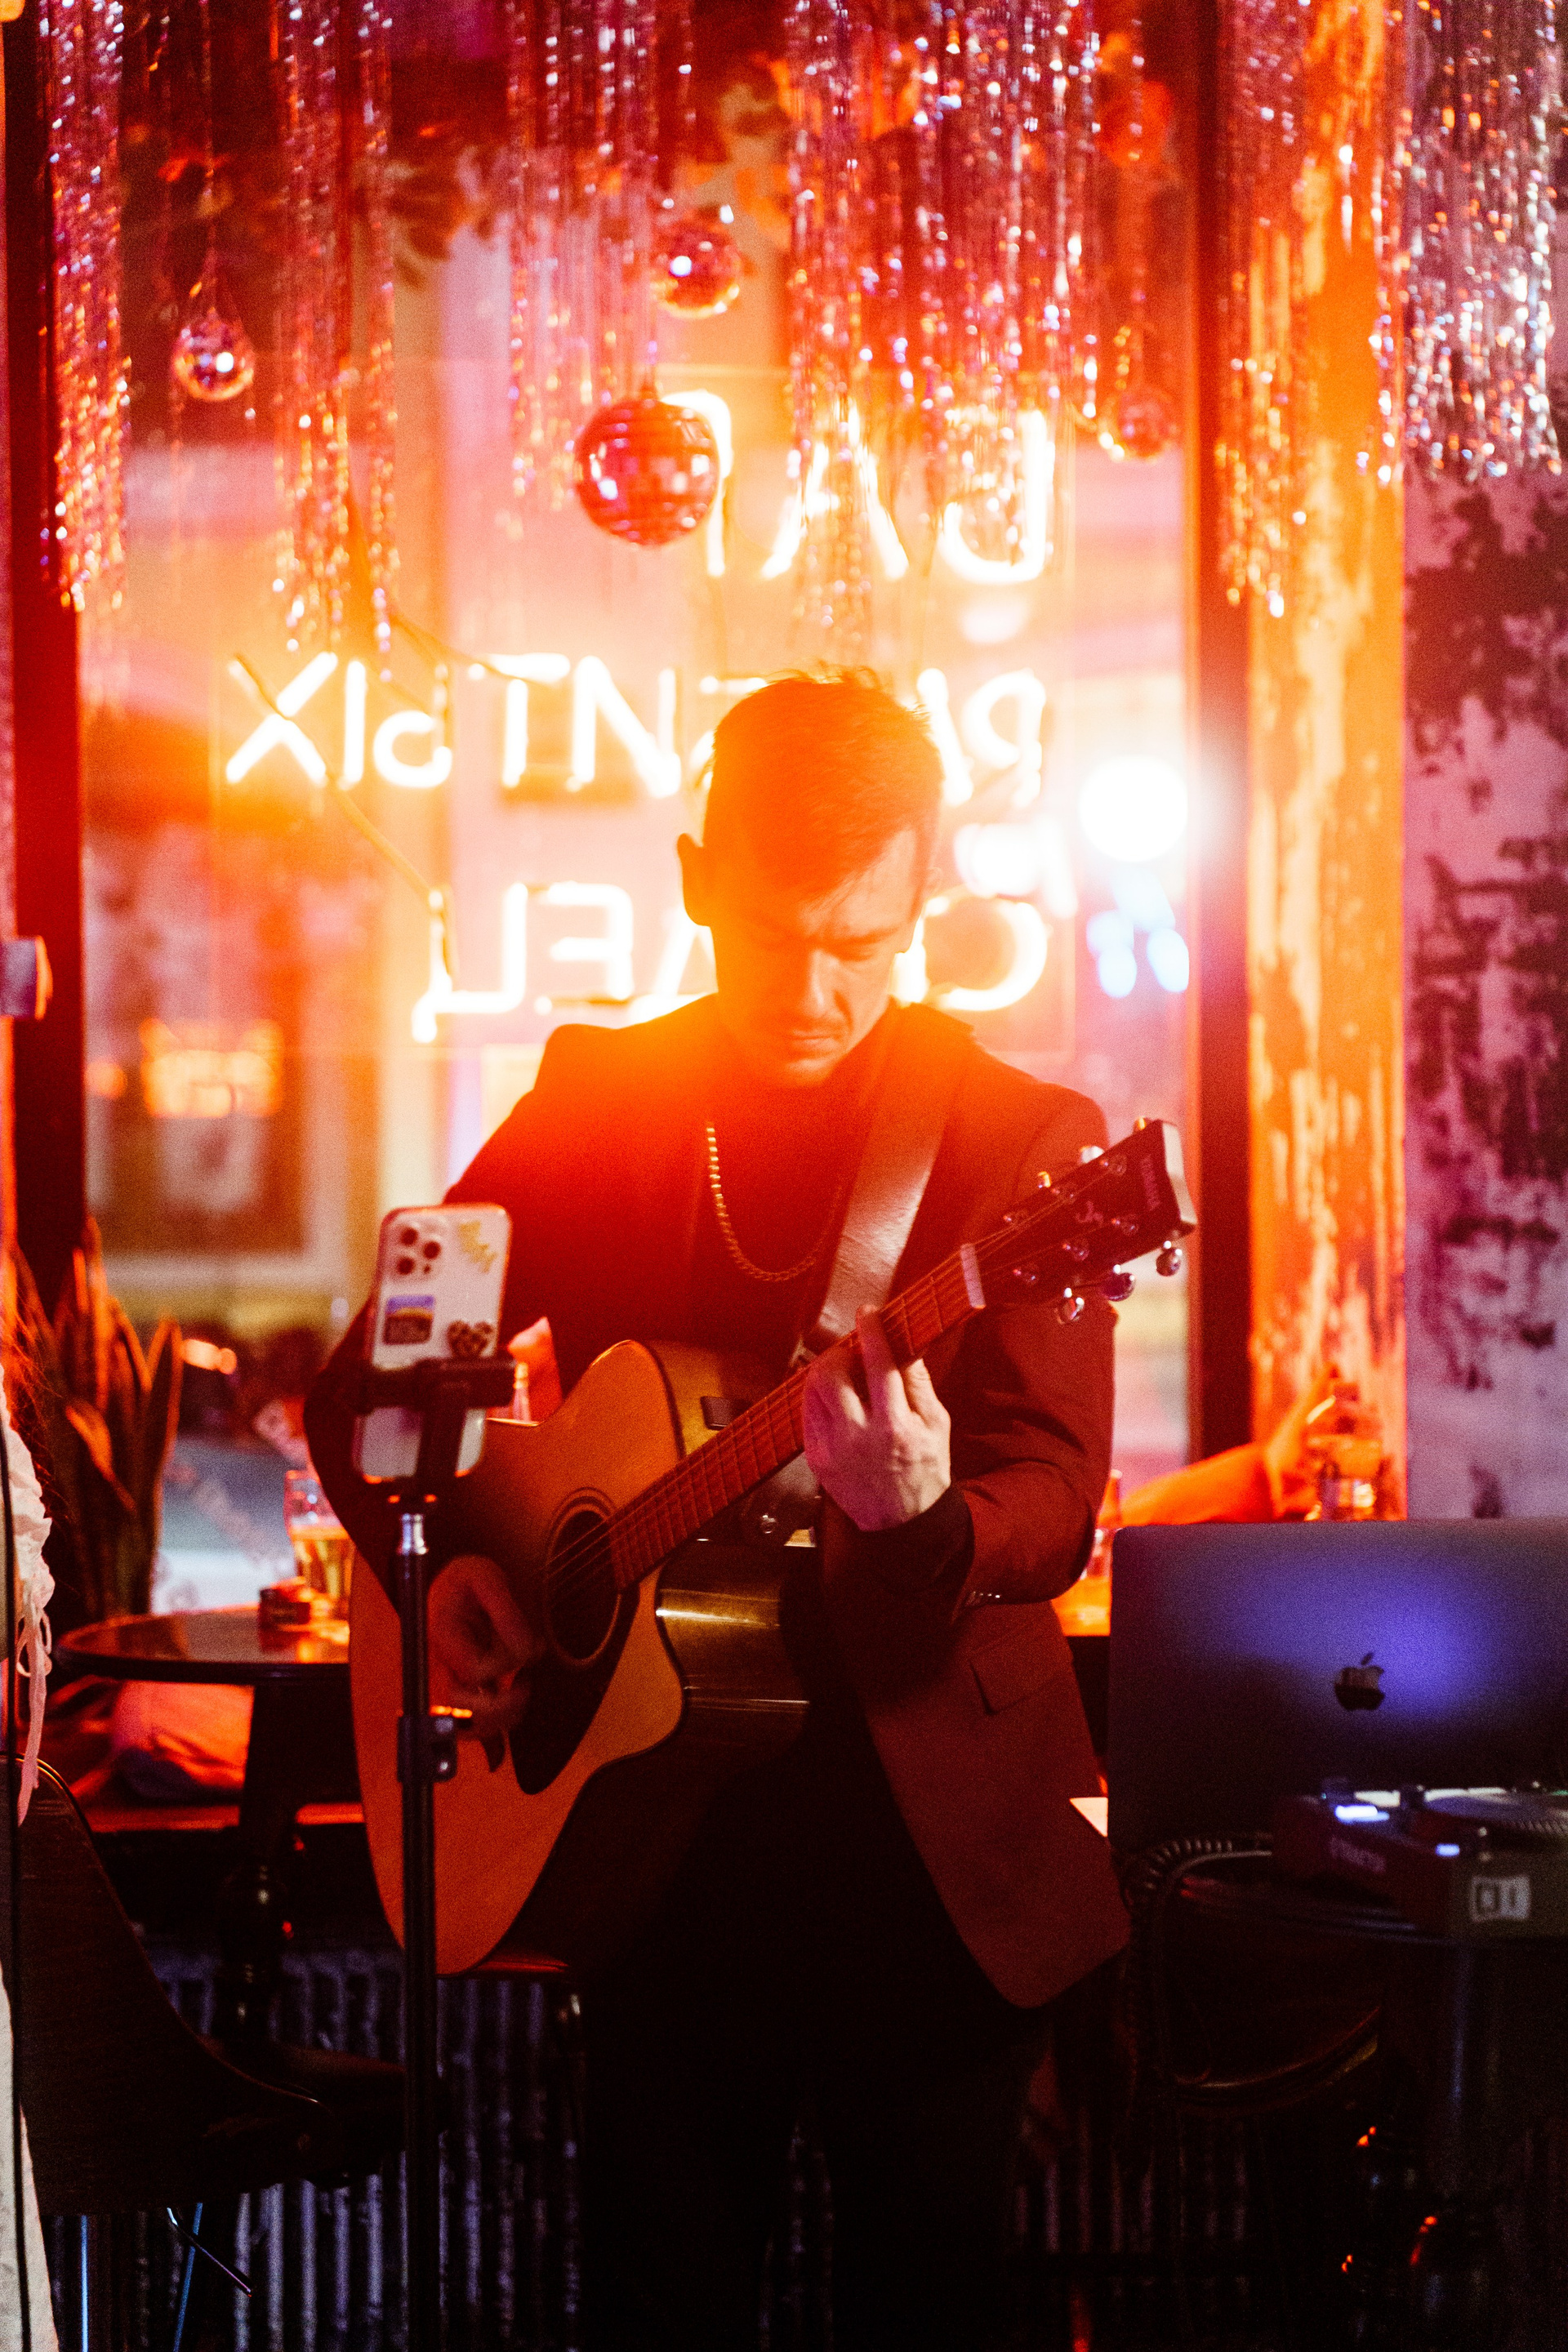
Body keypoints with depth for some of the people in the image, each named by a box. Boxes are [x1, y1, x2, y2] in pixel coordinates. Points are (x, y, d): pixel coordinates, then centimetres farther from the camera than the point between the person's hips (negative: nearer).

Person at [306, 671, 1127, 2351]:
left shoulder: (1020, 1138, -6)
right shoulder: (598, 1102, 3)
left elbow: (1054, 1506, -14)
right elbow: (370, 1379, 13)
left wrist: (924, 1519, -36)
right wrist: (436, 1562, -3)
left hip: (934, 1845, -3)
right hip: (652, 1817, 3)